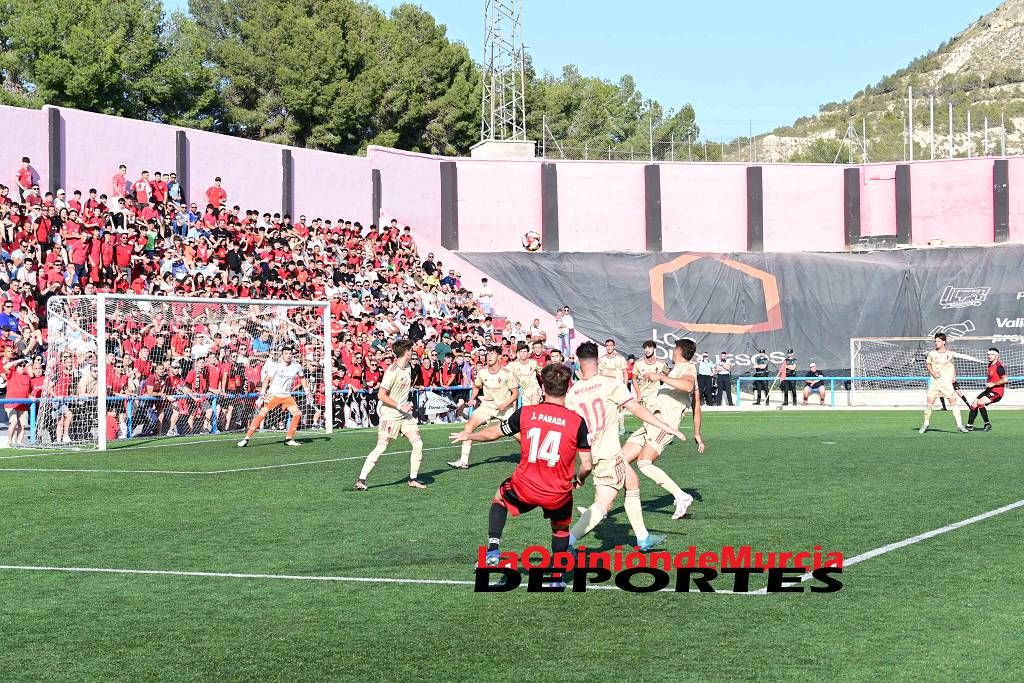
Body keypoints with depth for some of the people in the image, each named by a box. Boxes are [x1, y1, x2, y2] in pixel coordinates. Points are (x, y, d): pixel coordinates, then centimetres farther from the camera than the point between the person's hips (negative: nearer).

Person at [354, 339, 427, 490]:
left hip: (405, 414, 8)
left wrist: (407, 405, 14)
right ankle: (361, 480, -4)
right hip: (390, 414, -8)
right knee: (380, 448, -11)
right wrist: (400, 407, -17)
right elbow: (381, 395, -18)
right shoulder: (392, 371, -17)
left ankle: (413, 479, 10)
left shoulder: (408, 369, 8)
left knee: (418, 444, -1)